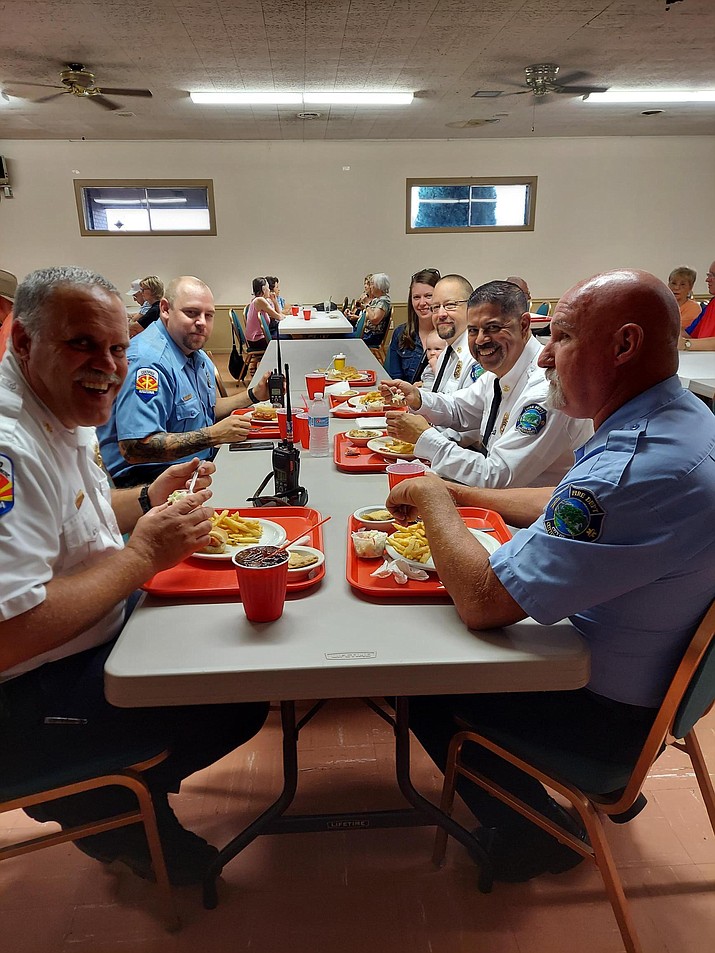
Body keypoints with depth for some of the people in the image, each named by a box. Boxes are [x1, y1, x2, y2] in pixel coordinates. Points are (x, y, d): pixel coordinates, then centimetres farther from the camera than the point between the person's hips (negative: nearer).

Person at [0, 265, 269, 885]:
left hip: (101, 626, 10)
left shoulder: (65, 413, 3)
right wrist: (145, 554, -25)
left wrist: (150, 500, 1)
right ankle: (100, 810, 15)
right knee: (238, 703, -13)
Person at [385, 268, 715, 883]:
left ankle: (531, 836, 26)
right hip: (654, 667, 9)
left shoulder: (635, 470, -37)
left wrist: (432, 499, -18)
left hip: (614, 710, -9)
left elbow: (482, 602, -33)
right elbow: (560, 506, 10)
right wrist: (455, 496, 1)